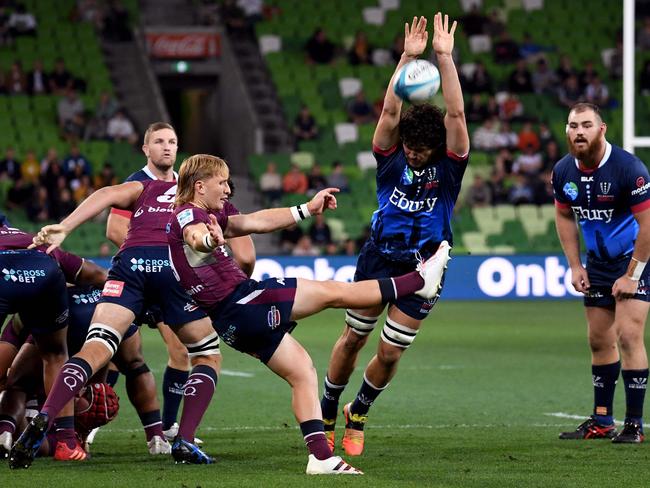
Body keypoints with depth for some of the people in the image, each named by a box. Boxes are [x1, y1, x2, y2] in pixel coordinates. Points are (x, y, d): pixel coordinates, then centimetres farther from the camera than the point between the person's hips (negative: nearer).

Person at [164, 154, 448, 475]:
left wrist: (307, 210, 23)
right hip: (241, 301, -10)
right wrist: (209, 240, -61)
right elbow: (196, 236, -36)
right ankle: (419, 280, 7)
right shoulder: (188, 214, -11)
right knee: (333, 292, -2)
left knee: (301, 371, 10)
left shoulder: (207, 217, 20)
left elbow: (256, 222, 23)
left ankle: (321, 456, 4)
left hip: (232, 324, 10)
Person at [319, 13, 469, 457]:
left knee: (390, 354, 0)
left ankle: (358, 415, 25)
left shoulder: (449, 167, -8)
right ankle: (326, 416, 24)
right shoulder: (391, 159, -5)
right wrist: (408, 58, -27)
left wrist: (445, 57, -25)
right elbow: (390, 111, -18)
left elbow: (456, 114, -19)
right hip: (379, 258, 1)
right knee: (353, 340, 7)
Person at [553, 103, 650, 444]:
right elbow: (564, 216, 12)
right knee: (599, 340, 10)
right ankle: (602, 421, 20)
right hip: (598, 261, 6)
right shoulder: (563, 171, -5)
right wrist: (575, 266, 6)